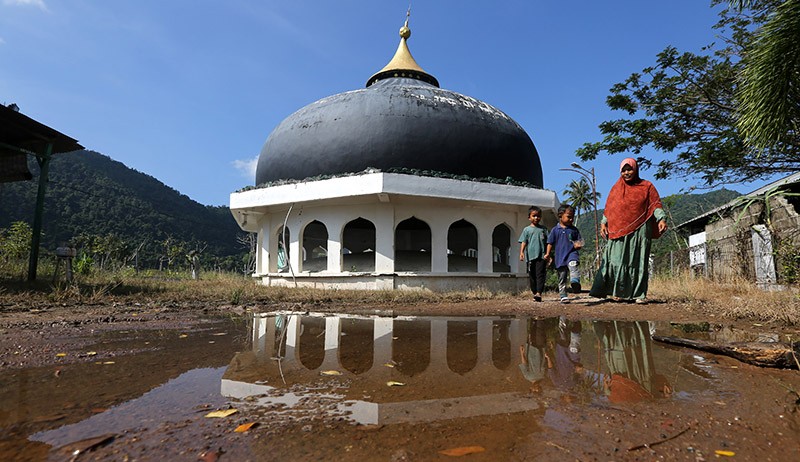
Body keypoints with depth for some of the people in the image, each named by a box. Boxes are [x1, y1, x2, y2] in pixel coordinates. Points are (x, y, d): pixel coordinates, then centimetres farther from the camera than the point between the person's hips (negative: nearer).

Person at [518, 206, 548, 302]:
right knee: (532, 276, 6)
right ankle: (534, 293, 16)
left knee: (540, 274, -11)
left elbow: (547, 243, 12)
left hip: (541, 256, 0)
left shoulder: (543, 229, 11)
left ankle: (539, 293, -18)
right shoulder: (527, 229, 8)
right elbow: (523, 242, 3)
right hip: (530, 256, 1)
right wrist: (521, 252, -10)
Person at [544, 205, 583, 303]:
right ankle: (563, 296, 16)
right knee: (562, 278, 7)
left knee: (573, 264, -36)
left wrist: (578, 246, -9)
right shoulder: (555, 230, 5)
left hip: (571, 253, -1)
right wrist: (548, 254, -1)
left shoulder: (574, 229, 9)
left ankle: (575, 281, -56)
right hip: (560, 257, 1)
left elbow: (579, 242, 14)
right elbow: (550, 243, 8)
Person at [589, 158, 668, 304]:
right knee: (618, 260, -6)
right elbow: (608, 208, 15)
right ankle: (618, 292, -1)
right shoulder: (616, 188, 15)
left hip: (640, 230, -1)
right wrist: (603, 223, 5)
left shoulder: (647, 186, 10)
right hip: (619, 231, 1)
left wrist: (661, 219, -13)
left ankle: (639, 294, 3)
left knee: (638, 262, -1)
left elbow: (656, 204, 3)